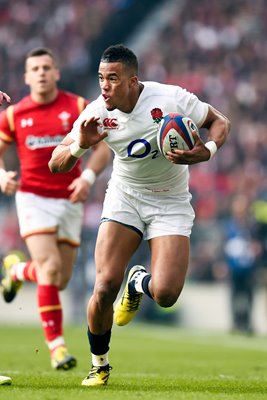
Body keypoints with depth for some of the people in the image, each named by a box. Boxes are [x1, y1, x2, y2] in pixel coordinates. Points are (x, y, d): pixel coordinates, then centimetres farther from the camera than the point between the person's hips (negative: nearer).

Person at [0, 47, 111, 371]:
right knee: (50, 267, -20)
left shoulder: (78, 107, 0)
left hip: (69, 200, 2)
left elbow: (103, 147, 3)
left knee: (60, 281, 6)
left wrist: (88, 176, -14)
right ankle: (56, 344, -12)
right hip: (33, 198, -2)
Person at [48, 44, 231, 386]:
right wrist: (79, 146, -30)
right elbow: (55, 165, -8)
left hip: (171, 203, -1)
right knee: (105, 286, -16)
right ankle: (99, 365, 9)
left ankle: (139, 282, 21)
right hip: (125, 196, 1)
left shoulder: (171, 98, -20)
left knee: (165, 294, -19)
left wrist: (207, 151, -24)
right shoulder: (97, 113, -13)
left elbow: (219, 121, -4)